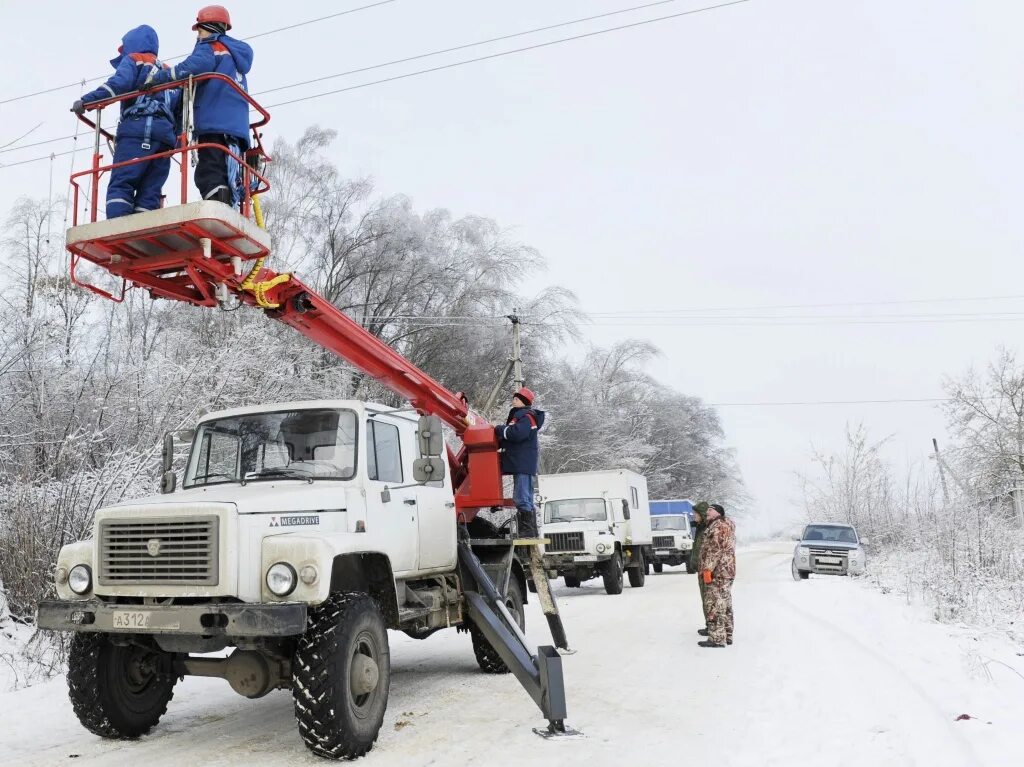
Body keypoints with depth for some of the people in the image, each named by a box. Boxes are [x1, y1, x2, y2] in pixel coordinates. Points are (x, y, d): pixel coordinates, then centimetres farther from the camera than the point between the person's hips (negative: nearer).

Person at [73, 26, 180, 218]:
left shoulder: (134, 60, 14)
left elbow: (119, 83, -7)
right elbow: (178, 104, 21)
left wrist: (86, 100, -9)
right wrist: (175, 137, 18)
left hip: (138, 129, -6)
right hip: (166, 135, 6)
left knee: (120, 185, -14)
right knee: (149, 193, -2)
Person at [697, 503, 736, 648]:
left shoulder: (718, 526, -12)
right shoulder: (726, 526, 21)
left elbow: (715, 550, -20)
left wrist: (707, 569, -21)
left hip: (717, 573, -11)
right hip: (727, 572, 11)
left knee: (714, 605, -9)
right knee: (725, 605, 14)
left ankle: (717, 638, -9)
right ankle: (727, 636, 19)